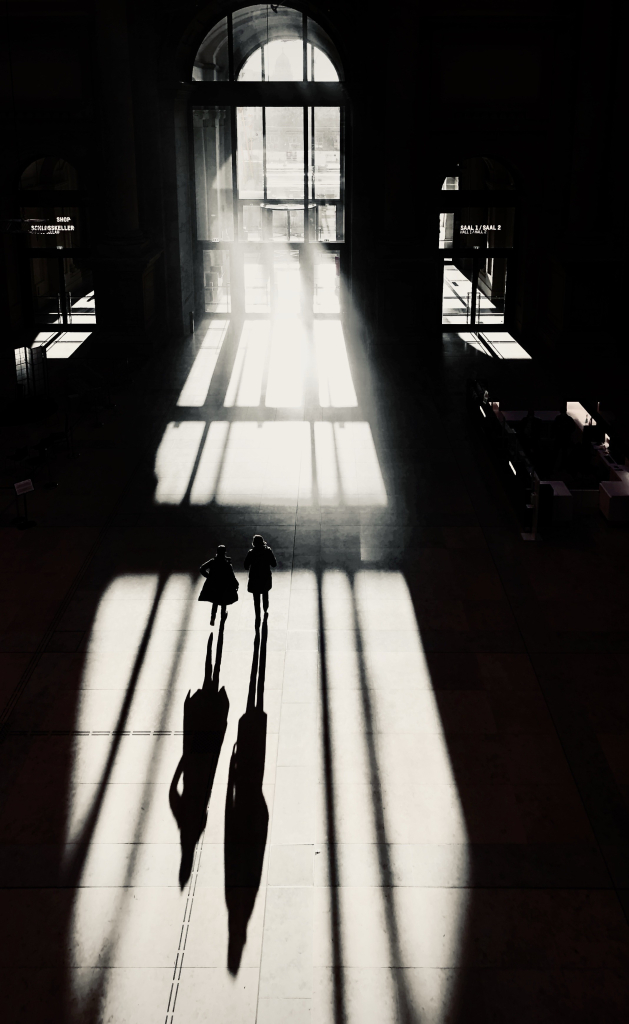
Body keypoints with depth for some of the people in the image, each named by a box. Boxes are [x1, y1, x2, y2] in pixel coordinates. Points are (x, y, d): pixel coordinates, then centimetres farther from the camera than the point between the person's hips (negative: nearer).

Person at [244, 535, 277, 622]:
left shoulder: (251, 553, -19)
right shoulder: (268, 551, -15)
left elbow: (246, 566, -12)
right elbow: (274, 564, -8)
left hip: (255, 578, -2)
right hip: (266, 578, 2)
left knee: (256, 598, 13)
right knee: (265, 594, 29)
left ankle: (258, 617, 21)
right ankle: (266, 610, 47)